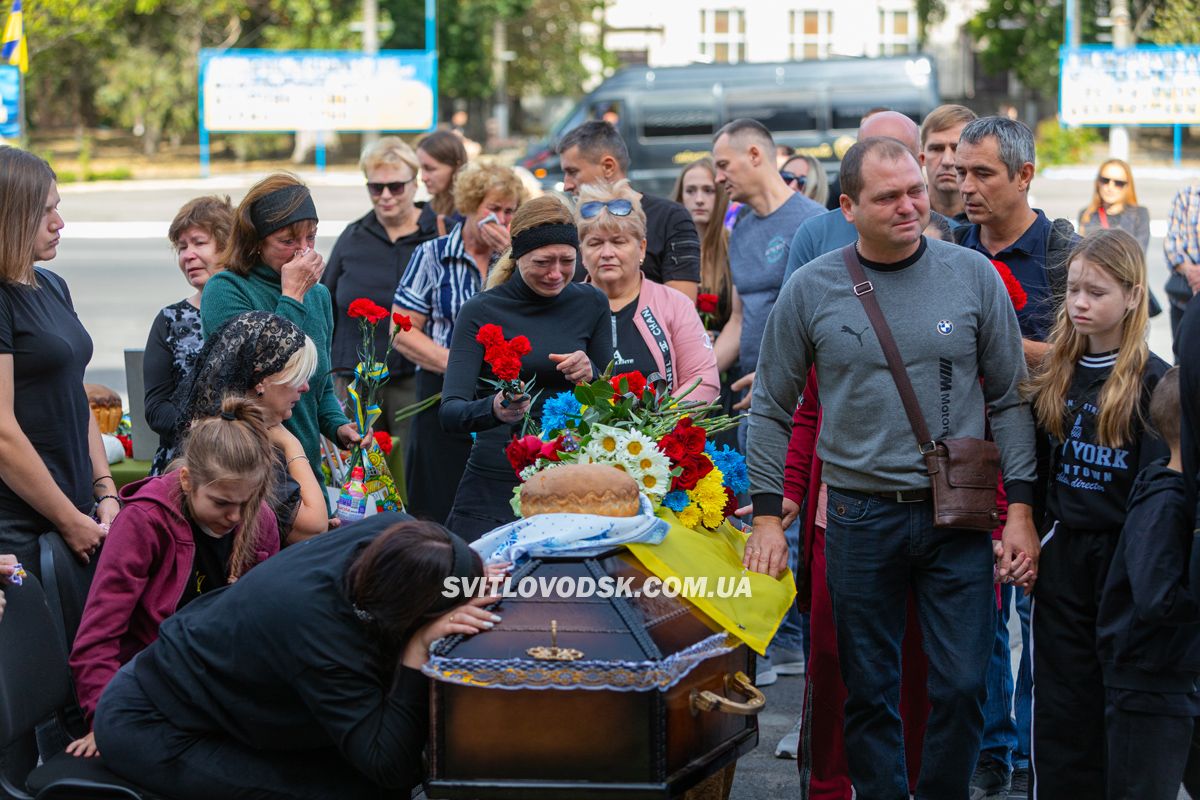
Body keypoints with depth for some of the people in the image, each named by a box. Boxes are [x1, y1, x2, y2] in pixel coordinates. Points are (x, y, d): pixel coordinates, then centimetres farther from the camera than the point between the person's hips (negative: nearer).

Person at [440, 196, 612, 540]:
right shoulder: (481, 311, -6)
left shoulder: (591, 304, 4)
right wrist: (493, 410, -35)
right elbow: (450, 412, -14)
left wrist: (590, 375, -12)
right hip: (495, 485, -2)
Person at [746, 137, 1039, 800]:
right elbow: (771, 411, 7)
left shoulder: (973, 277, 0)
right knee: (867, 691, 6)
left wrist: (1020, 509, -1)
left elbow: (1010, 399, 5)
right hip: (860, 516, 0)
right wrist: (767, 516, 1)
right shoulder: (810, 290, -1)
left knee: (962, 686, 0)